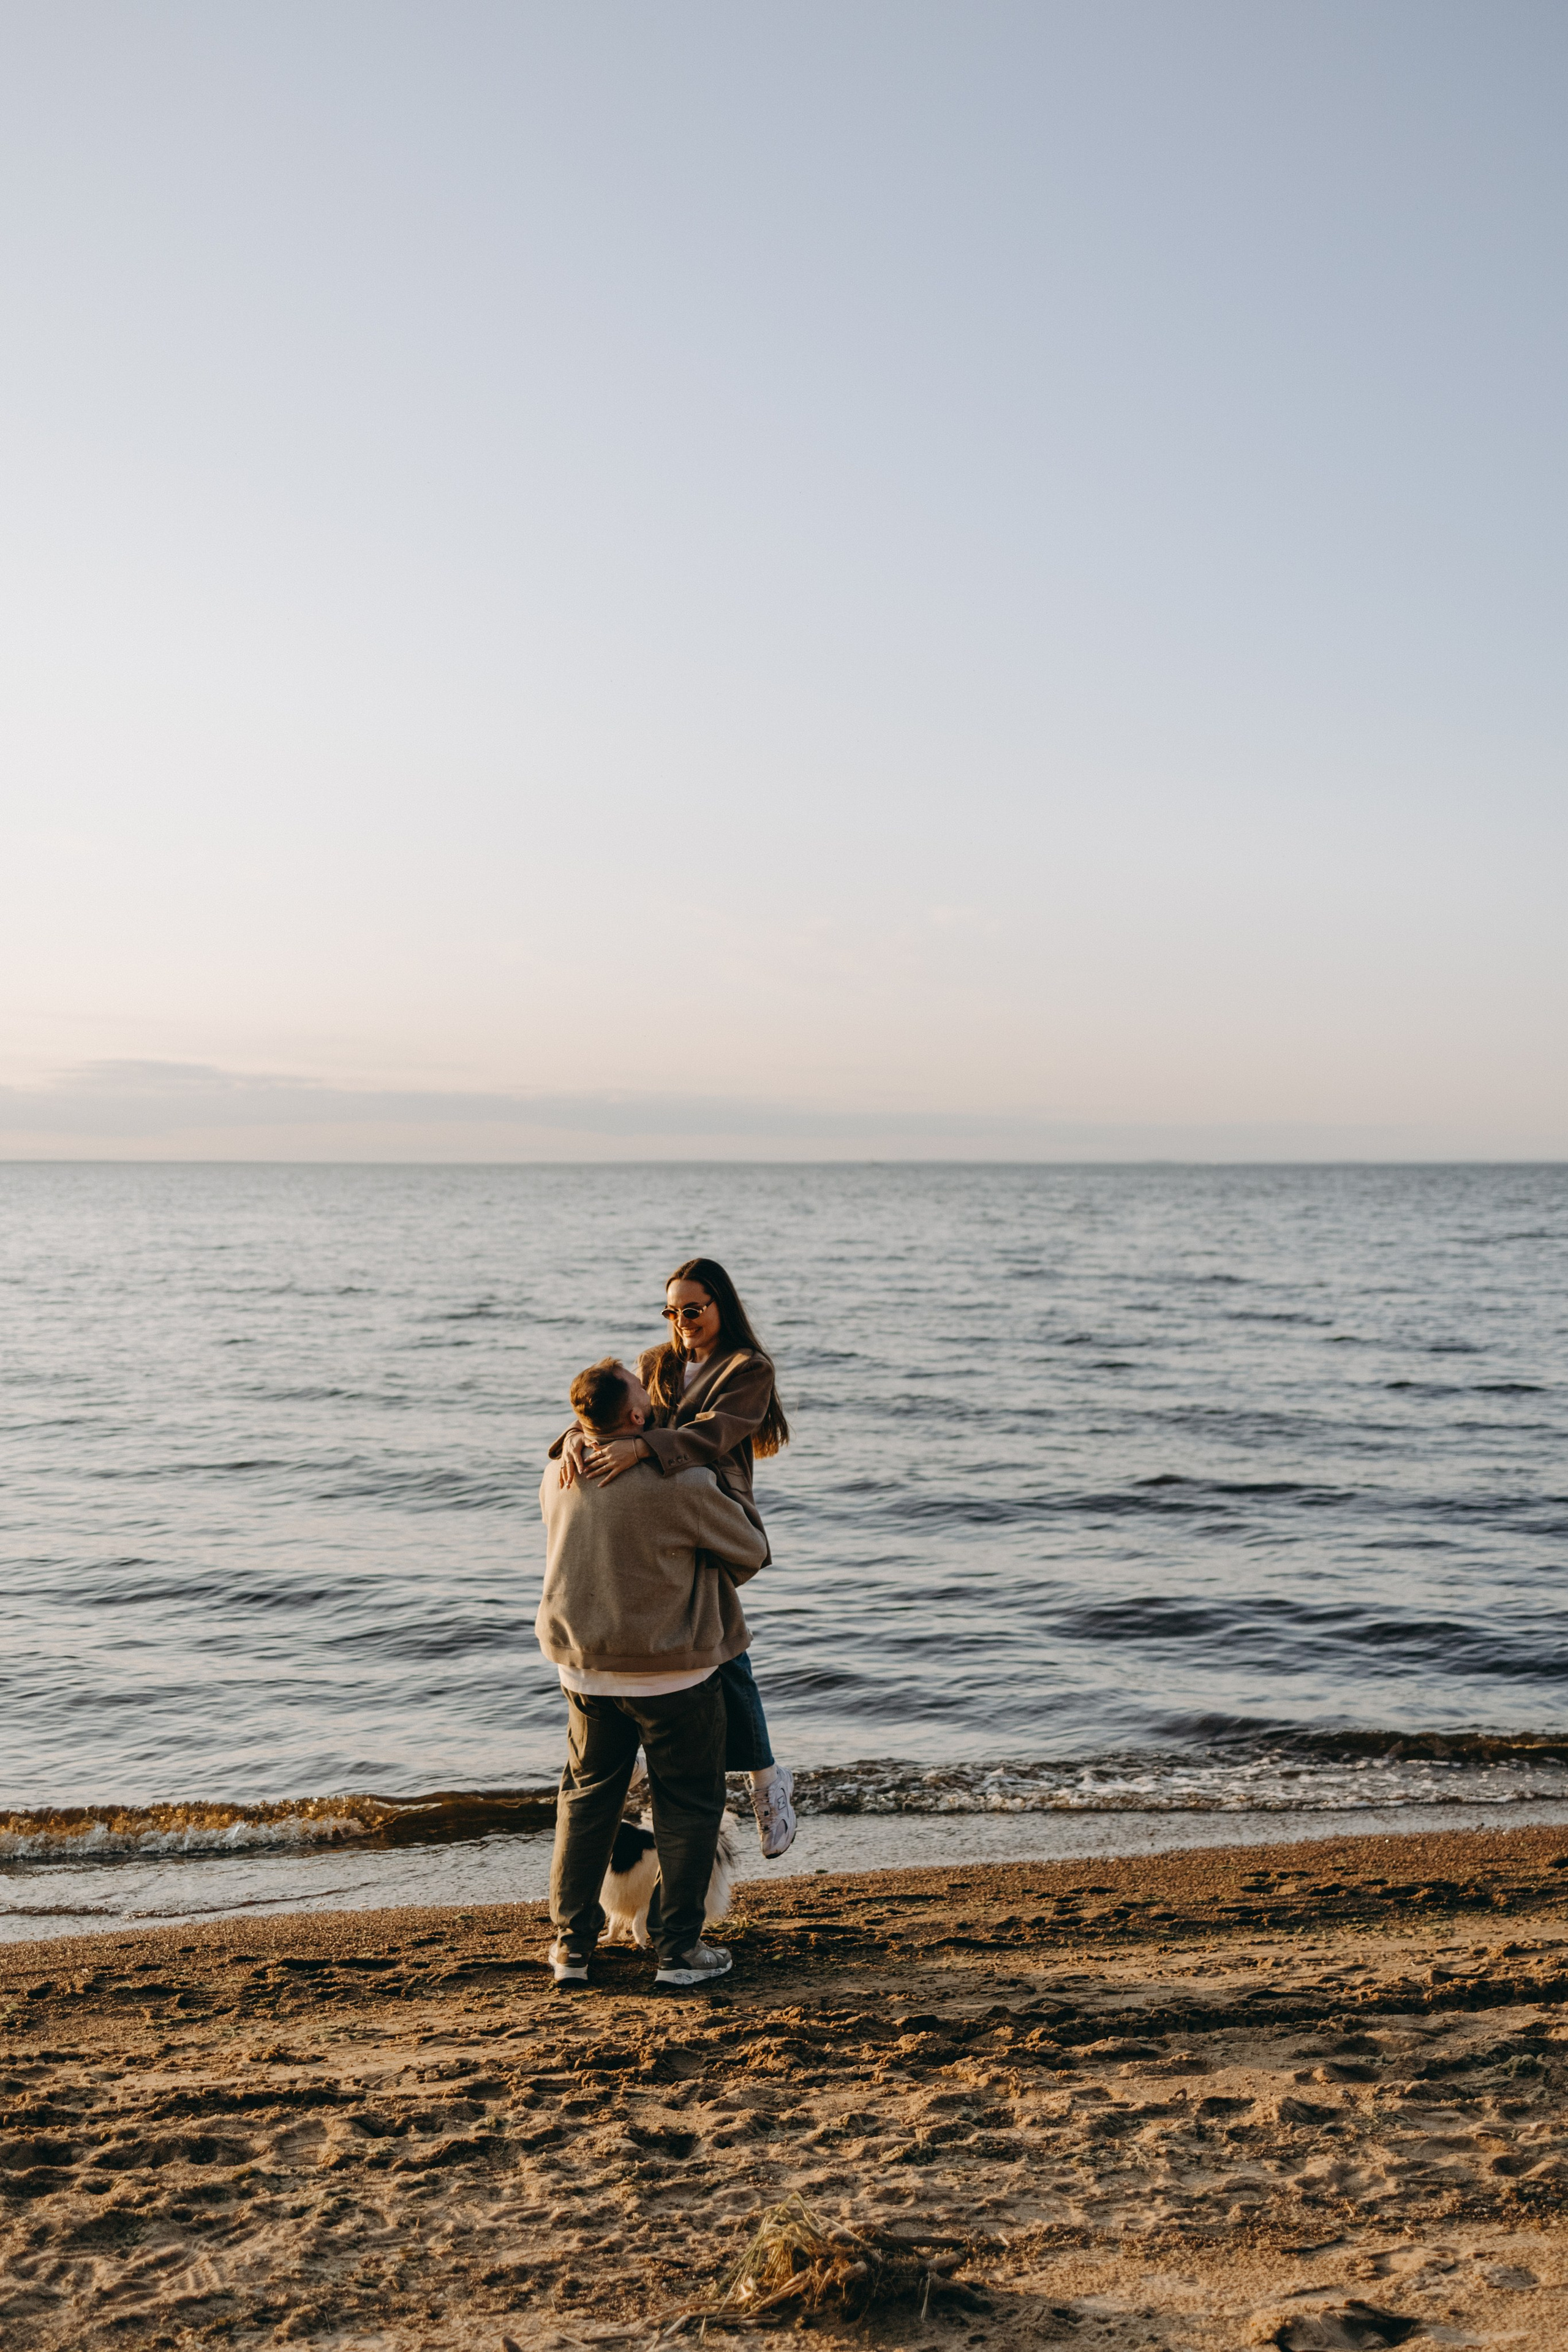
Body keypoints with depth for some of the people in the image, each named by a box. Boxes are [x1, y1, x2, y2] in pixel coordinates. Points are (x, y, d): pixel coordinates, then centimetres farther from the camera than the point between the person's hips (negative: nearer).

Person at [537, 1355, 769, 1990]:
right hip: (673, 1673, -5)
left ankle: (572, 1944, 25)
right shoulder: (683, 1485, -21)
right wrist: (708, 1578, 15)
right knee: (686, 1807, 11)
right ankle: (679, 1949, 16)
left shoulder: (557, 1478, -4)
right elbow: (751, 1552, -6)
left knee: (586, 1801, 19)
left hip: (585, 1669, 5)